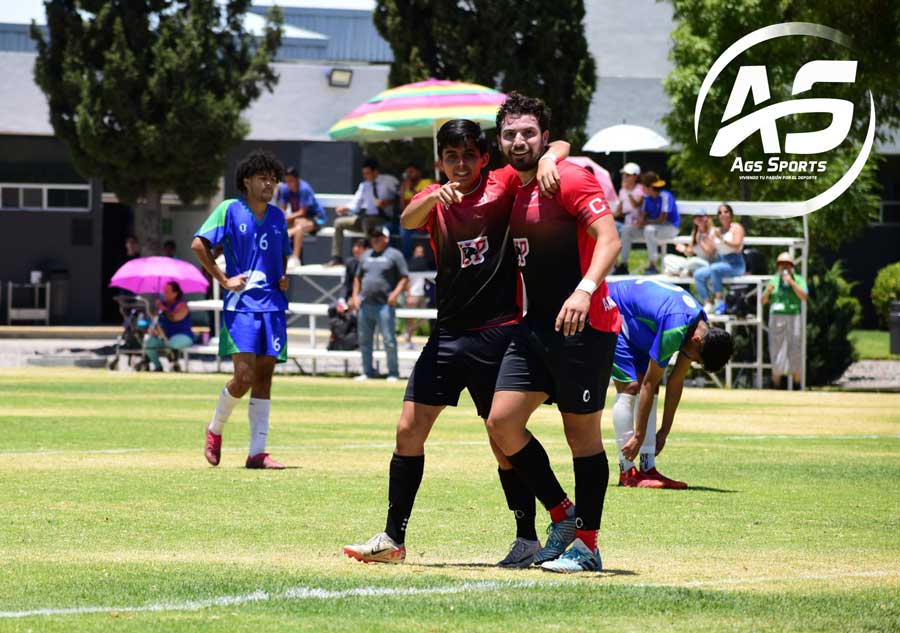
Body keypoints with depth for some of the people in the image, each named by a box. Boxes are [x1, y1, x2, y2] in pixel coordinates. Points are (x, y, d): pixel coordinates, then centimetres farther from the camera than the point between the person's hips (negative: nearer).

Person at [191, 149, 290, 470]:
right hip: (241, 303, -5)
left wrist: (283, 277, 9)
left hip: (272, 305, 5)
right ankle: (215, 429, 12)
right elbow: (198, 244, -8)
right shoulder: (230, 210, -3)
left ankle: (257, 452, 4)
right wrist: (223, 280, -11)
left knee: (264, 377, 3)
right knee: (244, 375, -14)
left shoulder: (278, 217, 14)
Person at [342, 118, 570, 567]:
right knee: (409, 428, -2)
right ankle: (393, 538, 5)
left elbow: (560, 146, -5)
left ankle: (528, 538, 9)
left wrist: (548, 160, -28)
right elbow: (408, 220, -15)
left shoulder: (503, 185, 0)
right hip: (449, 333, 4)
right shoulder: (435, 199, 7)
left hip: (498, 331, -4)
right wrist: (434, 197, -35)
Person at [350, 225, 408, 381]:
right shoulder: (366, 255, 19)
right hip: (365, 304, 6)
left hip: (384, 305, -6)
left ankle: (393, 373, -4)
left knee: (389, 340, -8)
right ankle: (368, 371, 17)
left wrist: (396, 293, -17)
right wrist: (355, 296, 12)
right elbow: (358, 277, 25)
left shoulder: (394, 255, 1)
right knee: (364, 340, 8)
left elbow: (404, 278, -2)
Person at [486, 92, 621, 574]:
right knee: (502, 422, -1)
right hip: (535, 327, 8)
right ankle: (563, 516, 14)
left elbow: (609, 239, -20)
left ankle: (587, 546, 7)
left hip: (583, 327, -8)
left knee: (582, 433, -1)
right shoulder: (510, 191, 14)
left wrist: (585, 289, -33)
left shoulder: (569, 180, -9)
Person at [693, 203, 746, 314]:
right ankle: (707, 304, -15)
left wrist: (722, 239, -26)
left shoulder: (736, 228, 0)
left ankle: (719, 300, -27)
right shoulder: (716, 231, 16)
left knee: (715, 269, -36)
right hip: (720, 262, 7)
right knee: (698, 274, -14)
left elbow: (737, 246, -17)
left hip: (735, 265, -7)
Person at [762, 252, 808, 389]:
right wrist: (768, 291, -10)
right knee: (776, 353, 1)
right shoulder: (774, 280, 12)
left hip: (793, 319, -2)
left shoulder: (798, 279, 4)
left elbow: (804, 296, -11)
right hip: (776, 320, 2)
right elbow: (763, 301, 11)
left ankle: (797, 386, 2)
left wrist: (792, 283, -19)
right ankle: (776, 386, 6)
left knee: (794, 353, -3)